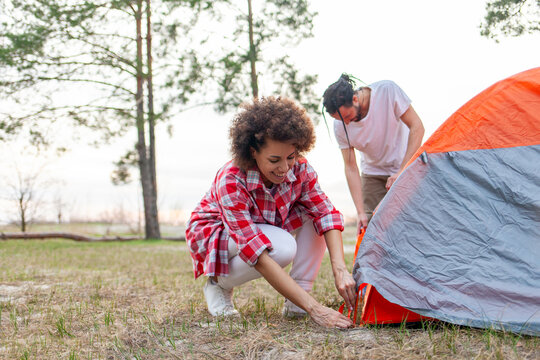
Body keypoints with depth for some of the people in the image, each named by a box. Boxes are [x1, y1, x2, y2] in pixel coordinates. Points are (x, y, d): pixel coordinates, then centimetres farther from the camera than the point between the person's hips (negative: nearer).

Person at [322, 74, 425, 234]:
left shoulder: (387, 90, -26)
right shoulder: (340, 126, -19)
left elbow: (416, 127, -20)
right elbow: (351, 167, -14)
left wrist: (402, 171, -25)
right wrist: (360, 212, -21)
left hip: (405, 168, -2)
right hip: (373, 175, 2)